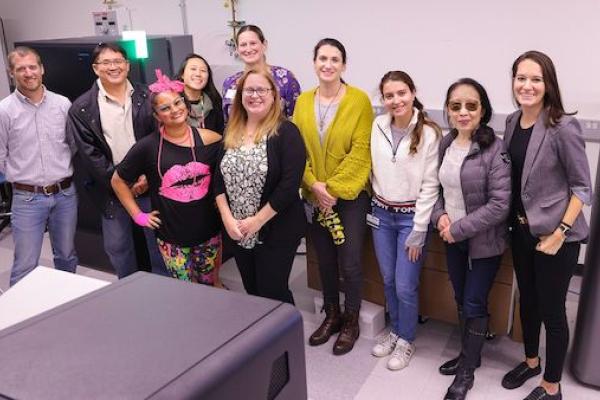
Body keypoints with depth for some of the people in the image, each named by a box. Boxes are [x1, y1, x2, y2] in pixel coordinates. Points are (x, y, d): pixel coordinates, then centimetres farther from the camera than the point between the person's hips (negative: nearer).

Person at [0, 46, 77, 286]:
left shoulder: (63, 104, 0)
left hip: (65, 194, 3)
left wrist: (62, 175, 9)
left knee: (67, 257, 17)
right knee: (25, 266, 0)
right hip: (27, 198, -3)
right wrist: (24, 178, 6)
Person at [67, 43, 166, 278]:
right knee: (117, 245, 11)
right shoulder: (82, 109, -2)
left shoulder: (146, 98, 2)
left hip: (148, 182, 1)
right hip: (111, 188, 0)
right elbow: (88, 152, -6)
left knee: (158, 238, 11)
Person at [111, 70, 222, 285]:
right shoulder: (148, 147, -10)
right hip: (171, 237, -1)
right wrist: (138, 215, -1)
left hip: (208, 231, 2)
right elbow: (118, 180, 2)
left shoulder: (209, 140, -7)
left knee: (208, 285, 18)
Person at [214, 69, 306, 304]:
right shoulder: (232, 132, 8)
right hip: (238, 232, 6)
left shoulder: (286, 132, -11)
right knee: (252, 292, 18)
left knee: (274, 294, 4)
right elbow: (219, 178, 6)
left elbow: (290, 184, -19)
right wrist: (227, 218, -7)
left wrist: (258, 220, -17)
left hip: (276, 232, -6)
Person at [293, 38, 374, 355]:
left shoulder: (359, 99, -9)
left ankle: (351, 321, 25)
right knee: (325, 260, 16)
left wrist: (334, 189, -16)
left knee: (350, 262, 2)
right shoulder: (303, 101, 4)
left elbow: (360, 152, -13)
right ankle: (332, 315, 35)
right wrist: (314, 185, -11)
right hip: (315, 196, 4)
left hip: (349, 195, -4)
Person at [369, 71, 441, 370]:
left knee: (405, 286, 2)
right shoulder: (377, 126, -1)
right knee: (388, 281, 16)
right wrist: (377, 205, 8)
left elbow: (430, 186, -12)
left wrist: (418, 232, -13)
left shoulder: (429, 133, -13)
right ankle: (395, 330, 37)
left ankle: (406, 340, 25)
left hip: (411, 216, -4)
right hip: (381, 213, 4)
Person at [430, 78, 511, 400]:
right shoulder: (445, 144, 0)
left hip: (484, 241, -6)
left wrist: (459, 228, -19)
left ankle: (467, 371, 25)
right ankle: (469, 354, 40)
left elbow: (500, 204, -21)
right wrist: (440, 216, -8)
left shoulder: (495, 150, -18)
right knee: (461, 300, 18)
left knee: (474, 303, 6)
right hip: (453, 238, 6)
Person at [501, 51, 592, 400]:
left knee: (552, 310, 7)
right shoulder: (513, 122, 2)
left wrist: (560, 232, -17)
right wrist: (517, 222, 6)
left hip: (555, 235, -6)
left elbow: (582, 187, -13)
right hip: (521, 229, 6)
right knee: (527, 301, 21)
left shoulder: (563, 127, -17)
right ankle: (531, 361, 44)